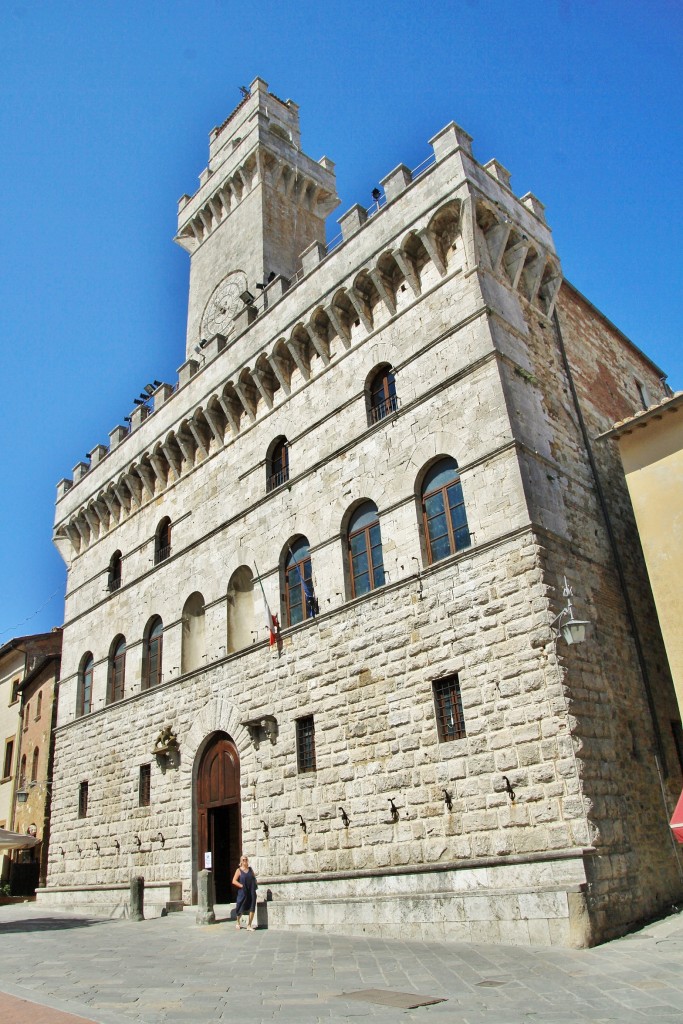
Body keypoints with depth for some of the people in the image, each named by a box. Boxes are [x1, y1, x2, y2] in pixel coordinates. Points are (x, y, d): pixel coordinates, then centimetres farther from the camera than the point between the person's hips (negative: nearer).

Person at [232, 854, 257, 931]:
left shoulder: (250, 869, 12)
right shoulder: (239, 870, 0)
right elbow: (234, 881, -7)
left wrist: (254, 886, 4)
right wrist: (242, 886, -15)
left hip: (251, 892, 3)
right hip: (243, 892, -3)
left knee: (252, 909, -4)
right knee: (241, 909, 5)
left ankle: (249, 925, 6)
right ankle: (238, 923, 31)